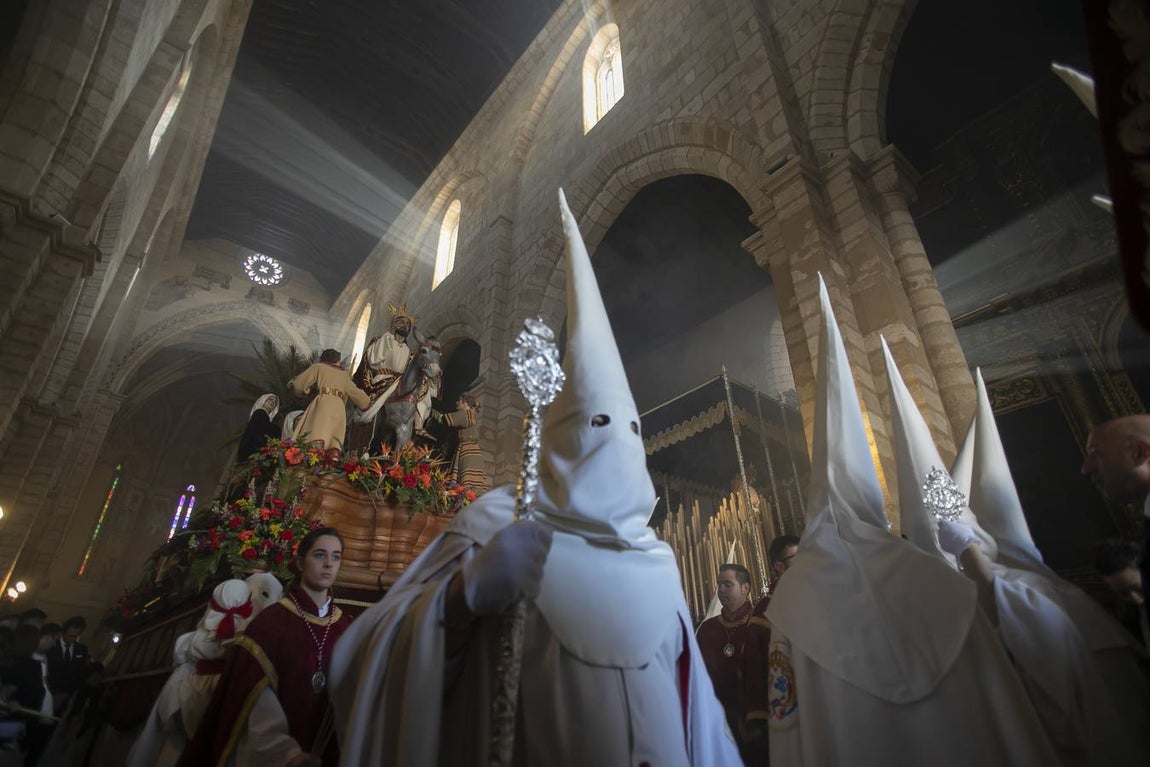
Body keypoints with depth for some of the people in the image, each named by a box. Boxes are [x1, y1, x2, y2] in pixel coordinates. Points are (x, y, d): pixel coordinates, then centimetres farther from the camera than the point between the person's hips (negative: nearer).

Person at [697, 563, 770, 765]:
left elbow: (770, 676, -13)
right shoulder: (707, 628, 4)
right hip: (717, 723, 4)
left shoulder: (762, 628, -10)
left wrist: (759, 720, -16)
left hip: (754, 727, -4)